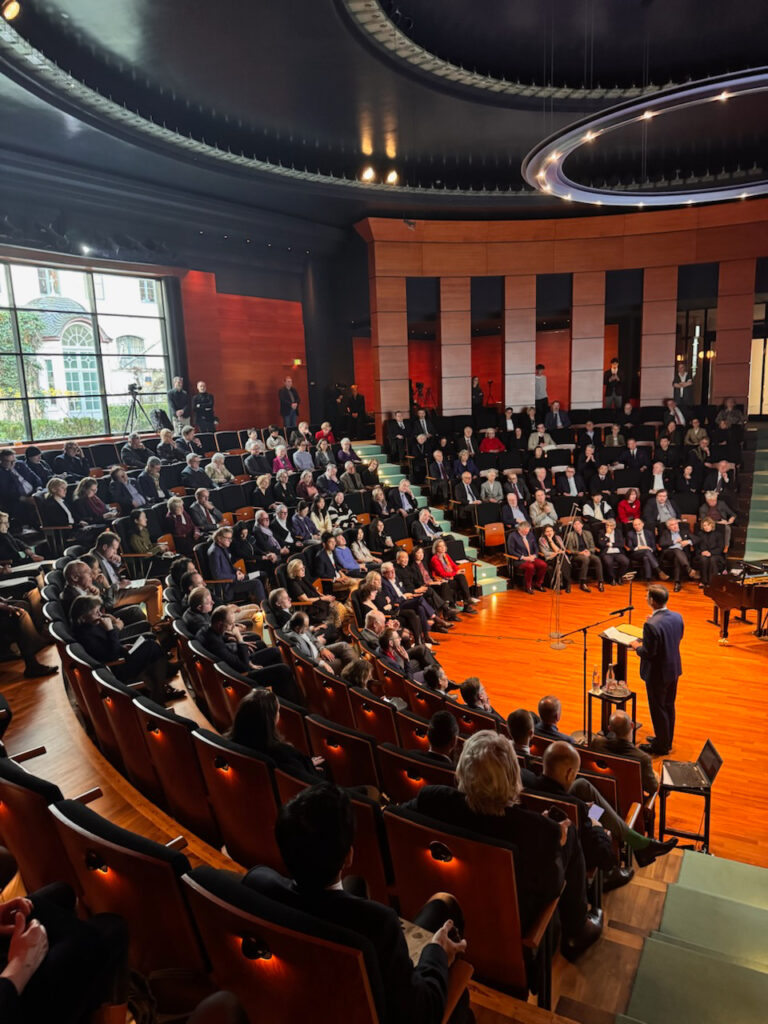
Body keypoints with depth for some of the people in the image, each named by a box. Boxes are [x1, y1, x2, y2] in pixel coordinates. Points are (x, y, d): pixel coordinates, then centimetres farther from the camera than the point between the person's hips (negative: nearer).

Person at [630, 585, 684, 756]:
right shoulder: (677, 617, -7)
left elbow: (648, 653, -26)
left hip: (657, 674, -8)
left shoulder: (651, 625, -31)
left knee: (658, 710, 10)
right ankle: (667, 740, 40)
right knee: (669, 707, 23)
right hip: (674, 669, 8)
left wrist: (636, 647, -6)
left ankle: (661, 746, 26)